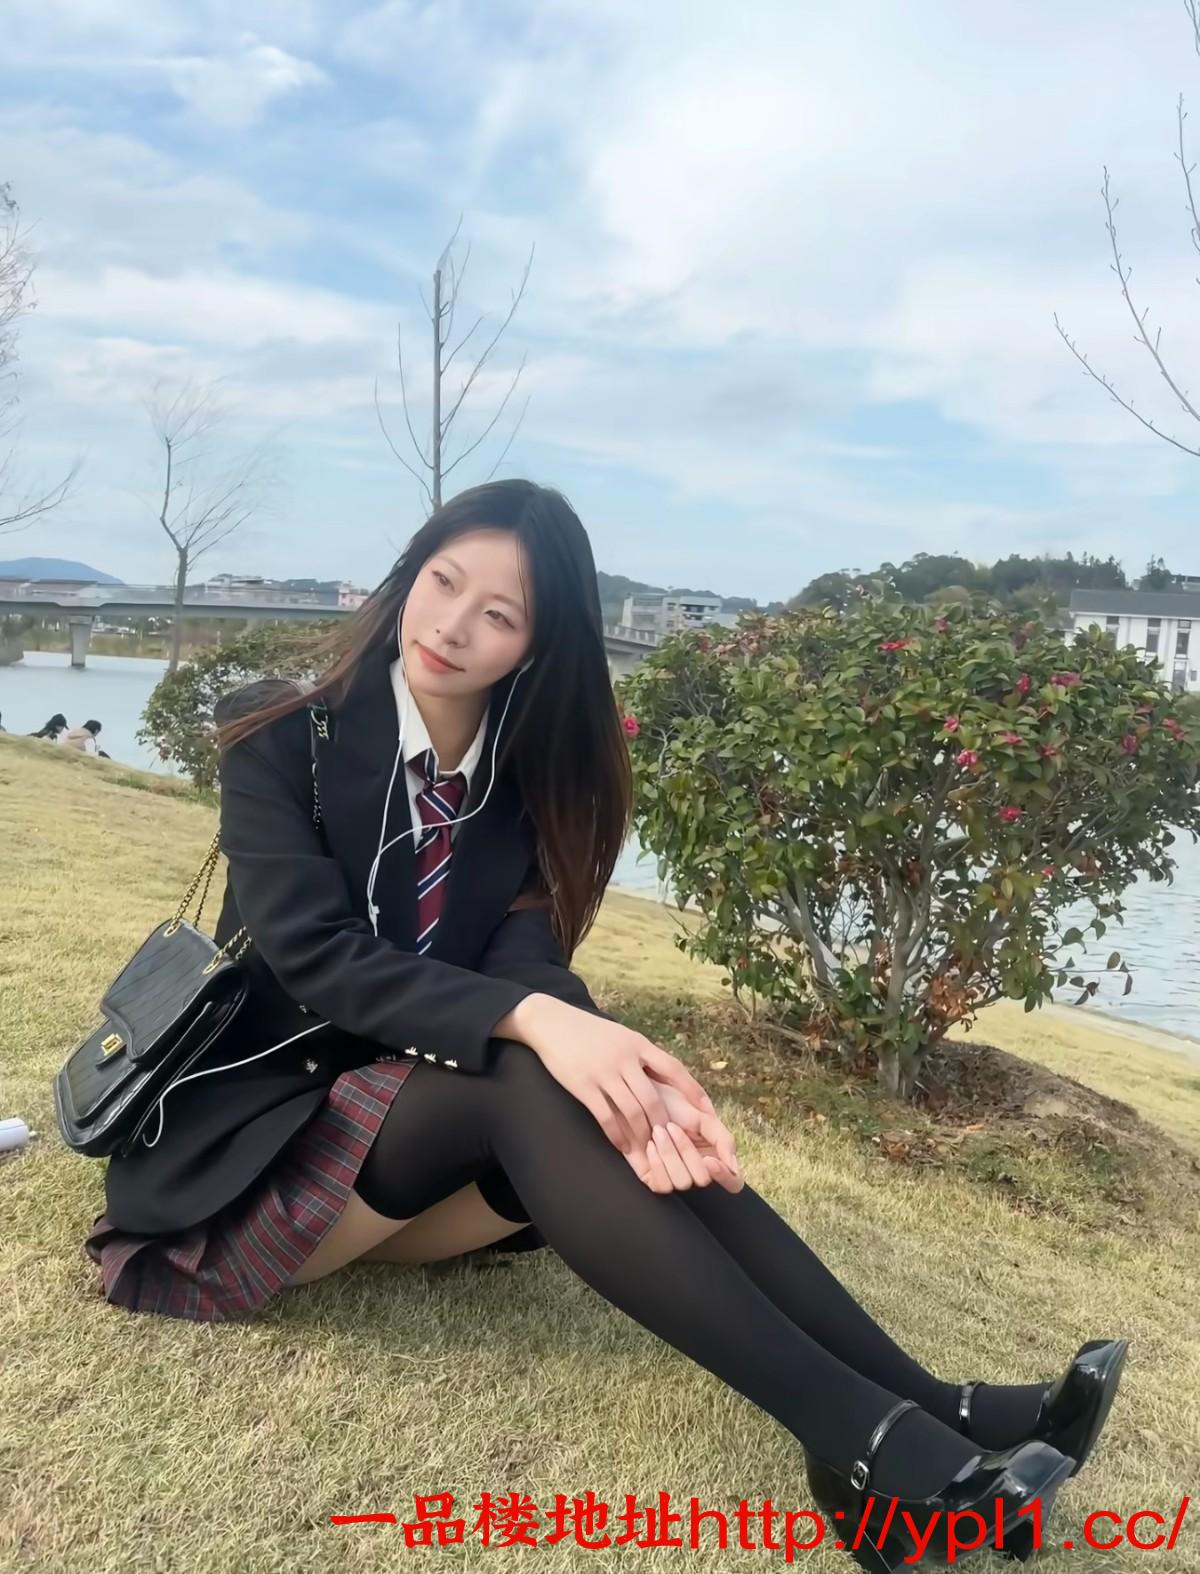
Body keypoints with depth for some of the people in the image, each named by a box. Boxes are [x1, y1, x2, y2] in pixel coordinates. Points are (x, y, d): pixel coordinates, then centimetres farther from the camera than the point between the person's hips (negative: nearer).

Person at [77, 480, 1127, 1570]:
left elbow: (528, 963, -13)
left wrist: (620, 1065, -36)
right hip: (250, 1138, -4)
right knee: (525, 1079, -33)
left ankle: (916, 1411, -26)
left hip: (414, 1139, 4)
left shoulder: (527, 780, 1)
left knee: (624, 1114, -26)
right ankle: (868, 1435, -36)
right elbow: (316, 952, -24)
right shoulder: (283, 737, -11)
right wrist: (535, 1021, -39)